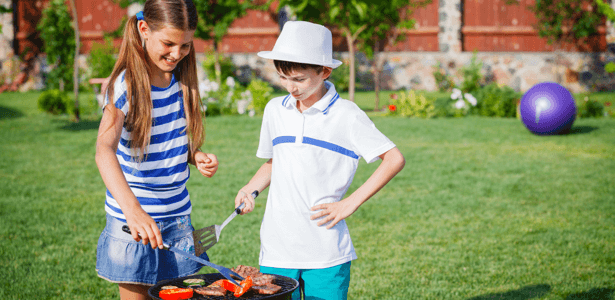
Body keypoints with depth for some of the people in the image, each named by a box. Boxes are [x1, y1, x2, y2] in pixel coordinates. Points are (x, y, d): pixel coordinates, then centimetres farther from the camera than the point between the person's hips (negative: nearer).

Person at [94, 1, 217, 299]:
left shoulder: (181, 77, 2)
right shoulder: (126, 84, -17)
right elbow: (105, 149, -33)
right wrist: (132, 209, -48)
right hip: (134, 220, -5)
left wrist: (197, 156, -8)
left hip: (177, 214, 5)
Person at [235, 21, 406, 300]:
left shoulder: (346, 115, -5)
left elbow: (394, 159, -5)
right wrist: (250, 189, 4)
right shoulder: (275, 110, 9)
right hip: (276, 248, 4)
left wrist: (351, 203, -9)